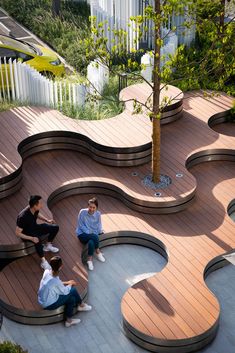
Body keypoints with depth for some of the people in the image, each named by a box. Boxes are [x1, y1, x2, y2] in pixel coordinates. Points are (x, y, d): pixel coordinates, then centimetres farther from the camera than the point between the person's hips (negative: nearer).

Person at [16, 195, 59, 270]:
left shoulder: (35, 210, -14)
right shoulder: (23, 217, -36)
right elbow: (17, 233, -29)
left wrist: (47, 220, -1)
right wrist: (31, 238, -37)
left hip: (35, 227, 8)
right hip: (27, 234, -8)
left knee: (55, 227, 0)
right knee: (38, 240, -40)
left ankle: (48, 245, 17)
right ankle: (43, 261, -28)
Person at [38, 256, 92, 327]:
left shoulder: (47, 272, -11)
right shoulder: (55, 281, -33)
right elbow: (64, 291, -13)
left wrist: (66, 283, 5)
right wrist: (70, 284, 5)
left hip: (43, 300, 8)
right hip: (49, 304, -8)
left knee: (71, 299, 11)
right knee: (72, 290, -4)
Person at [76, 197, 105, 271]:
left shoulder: (98, 214, -6)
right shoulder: (82, 212, -15)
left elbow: (99, 225, 3)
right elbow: (81, 225, -11)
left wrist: (97, 232, -14)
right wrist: (89, 233, -17)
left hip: (93, 234, 3)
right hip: (82, 234, -3)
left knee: (91, 242, -33)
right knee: (95, 237, -33)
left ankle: (89, 260, -14)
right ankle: (98, 252, -13)